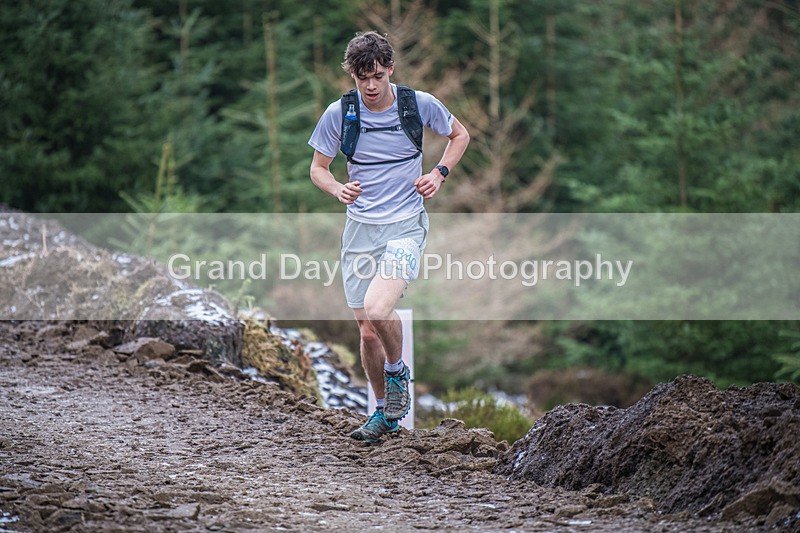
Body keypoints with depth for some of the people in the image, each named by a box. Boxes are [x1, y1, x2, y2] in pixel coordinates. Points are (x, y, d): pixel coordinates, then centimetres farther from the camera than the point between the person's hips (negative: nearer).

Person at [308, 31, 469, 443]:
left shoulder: (420, 104, -5)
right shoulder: (338, 114, -4)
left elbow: (460, 135, 14)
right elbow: (318, 168, 7)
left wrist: (440, 173, -2)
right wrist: (338, 189, -14)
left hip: (406, 226, -3)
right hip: (359, 229, 3)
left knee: (378, 310, -26)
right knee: (368, 332, 5)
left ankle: (397, 371, 5)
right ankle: (384, 411, 27)